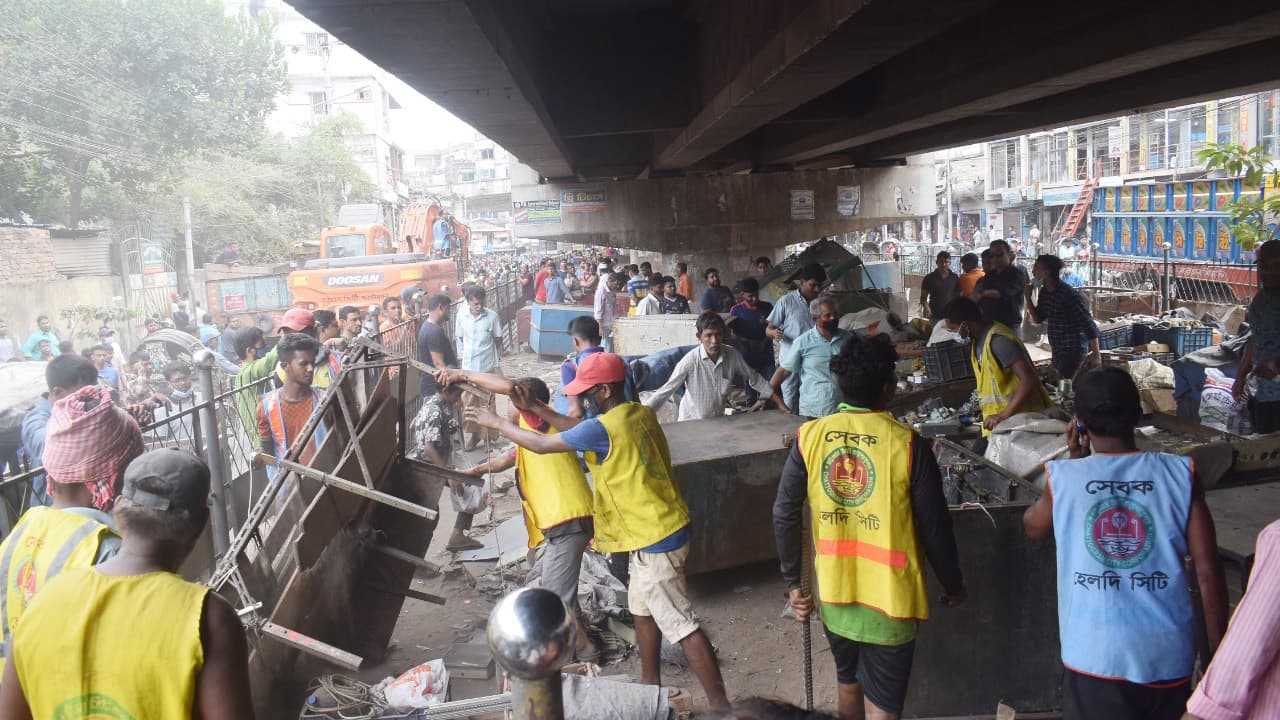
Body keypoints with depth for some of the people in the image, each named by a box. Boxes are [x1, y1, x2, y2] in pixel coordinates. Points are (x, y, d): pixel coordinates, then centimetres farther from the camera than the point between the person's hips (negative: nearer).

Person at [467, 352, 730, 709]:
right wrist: (535, 408, 16)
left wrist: (497, 422, 3)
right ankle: (651, 684, 38)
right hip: (662, 527, 10)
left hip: (655, 538, -10)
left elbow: (540, 445, -11)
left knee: (680, 624, -3)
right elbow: (584, 428, 18)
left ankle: (720, 705, 3)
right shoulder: (640, 413, 6)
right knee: (642, 608, 24)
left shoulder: (603, 428, -21)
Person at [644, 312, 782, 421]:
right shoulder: (690, 361, -20)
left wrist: (778, 402, 6)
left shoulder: (732, 355, -10)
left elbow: (754, 378, 4)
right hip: (691, 424, -3)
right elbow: (667, 389, -19)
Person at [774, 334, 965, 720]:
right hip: (889, 597, -3)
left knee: (848, 680, 26)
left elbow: (785, 515, -5)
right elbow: (935, 527, -10)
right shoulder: (907, 444, -16)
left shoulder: (809, 436, -7)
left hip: (833, 590, 4)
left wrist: (793, 583, 6)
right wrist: (953, 584, 7)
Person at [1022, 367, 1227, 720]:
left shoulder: (1063, 477, -6)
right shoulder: (1181, 473, -5)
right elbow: (1208, 573, -5)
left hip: (1094, 656, -1)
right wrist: (1219, 652, 6)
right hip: (1169, 655, 1)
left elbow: (1032, 527, 15)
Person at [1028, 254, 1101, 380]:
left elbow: (1088, 324, -18)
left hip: (1073, 350, -8)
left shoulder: (1069, 295, -20)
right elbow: (1037, 319, 10)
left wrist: (1096, 354, -17)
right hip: (1057, 350, 8)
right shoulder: (1044, 292, 4)